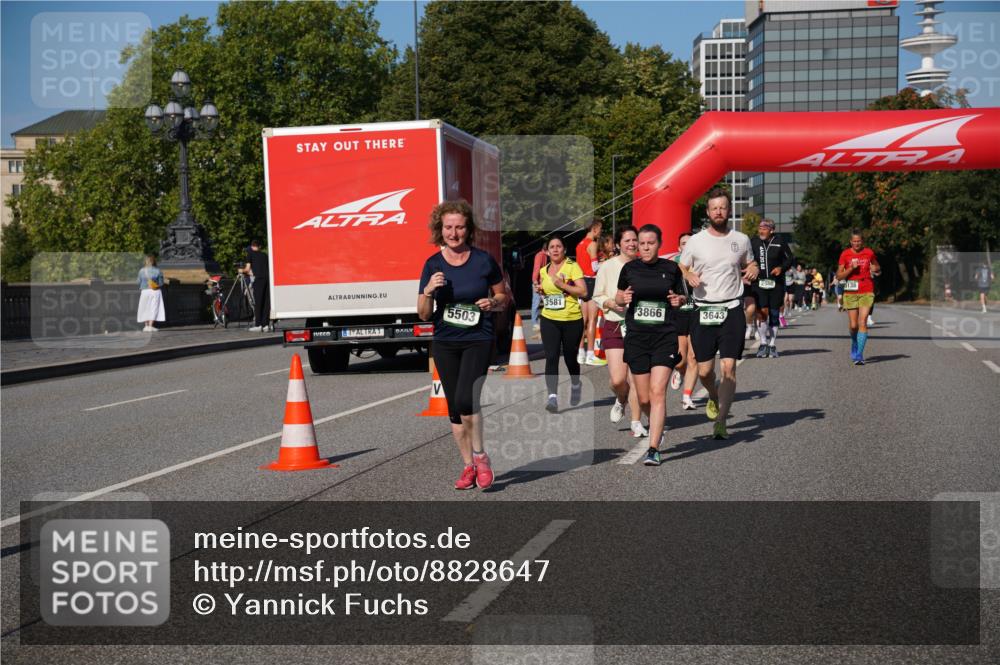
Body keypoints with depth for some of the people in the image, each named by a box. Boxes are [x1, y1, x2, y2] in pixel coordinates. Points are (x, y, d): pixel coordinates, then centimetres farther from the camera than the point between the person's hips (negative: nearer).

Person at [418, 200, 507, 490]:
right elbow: (424, 315, 2)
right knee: (454, 409, 8)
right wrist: (429, 291, -16)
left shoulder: (483, 260, -4)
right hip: (445, 344, 3)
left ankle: (480, 456, 3)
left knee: (465, 400, -20)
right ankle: (468, 466, 24)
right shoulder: (432, 265, 0)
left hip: (479, 340, -3)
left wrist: (493, 302, -12)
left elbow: (503, 297, 9)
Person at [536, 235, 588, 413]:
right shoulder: (543, 271, 11)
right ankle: (552, 396, -17)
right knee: (551, 357, -12)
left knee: (570, 358, 10)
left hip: (572, 320, -3)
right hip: (549, 320, 3)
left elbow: (583, 291, -13)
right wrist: (541, 291, 6)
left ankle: (576, 385, 40)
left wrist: (563, 285, -22)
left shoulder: (572, 266, -7)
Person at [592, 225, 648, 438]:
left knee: (636, 378, -2)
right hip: (614, 326, 0)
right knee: (617, 380, -7)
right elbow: (597, 297, 6)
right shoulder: (607, 267, 1)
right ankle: (621, 401, 28)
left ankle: (637, 423, 10)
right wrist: (611, 303, -13)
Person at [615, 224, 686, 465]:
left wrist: (679, 299, -8)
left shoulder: (671, 269, 1)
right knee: (644, 398, 6)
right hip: (636, 337, 2)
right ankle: (657, 428, 38)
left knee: (658, 392, -15)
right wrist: (622, 298, -8)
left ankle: (653, 449, -14)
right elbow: (618, 296, 14)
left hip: (665, 337, -2)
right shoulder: (629, 268, 3)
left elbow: (681, 296, 14)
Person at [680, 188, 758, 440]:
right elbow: (681, 269, 12)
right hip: (703, 311, 0)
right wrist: (689, 276, -11)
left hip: (732, 309, 0)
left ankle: (720, 422, -6)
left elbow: (749, 263, 23)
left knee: (729, 368, -10)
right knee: (704, 371, 2)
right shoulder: (695, 241, 3)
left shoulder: (741, 240, 7)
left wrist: (753, 268, -1)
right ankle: (714, 397, 37)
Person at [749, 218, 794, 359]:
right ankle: (763, 343, -1)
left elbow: (790, 258, 11)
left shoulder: (780, 243, 3)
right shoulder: (753, 242, 4)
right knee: (762, 312, -14)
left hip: (776, 284, 1)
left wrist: (781, 268, -6)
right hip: (759, 283, -1)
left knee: (774, 315, 5)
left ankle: (772, 345, 17)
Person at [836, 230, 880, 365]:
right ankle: (855, 343, 34)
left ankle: (859, 355, -12)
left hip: (867, 293, 0)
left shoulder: (869, 253, 5)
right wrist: (851, 269, -15)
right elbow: (839, 275, 1)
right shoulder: (845, 254, 2)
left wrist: (876, 270, -4)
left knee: (863, 323, -11)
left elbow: (878, 270, 19)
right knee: (853, 325, 2)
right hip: (850, 293, 0)